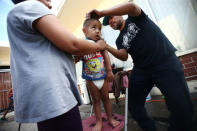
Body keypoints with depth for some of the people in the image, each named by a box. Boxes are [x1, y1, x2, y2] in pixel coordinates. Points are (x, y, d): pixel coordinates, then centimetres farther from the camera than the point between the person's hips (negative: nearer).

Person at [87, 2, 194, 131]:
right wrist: (107, 47, -19)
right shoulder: (119, 40, 14)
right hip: (141, 70, 5)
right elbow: (124, 56, -4)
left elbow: (131, 6, -17)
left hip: (166, 62, -4)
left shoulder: (135, 18, 7)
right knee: (134, 106, 5)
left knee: (182, 107, -11)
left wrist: (101, 12, -18)